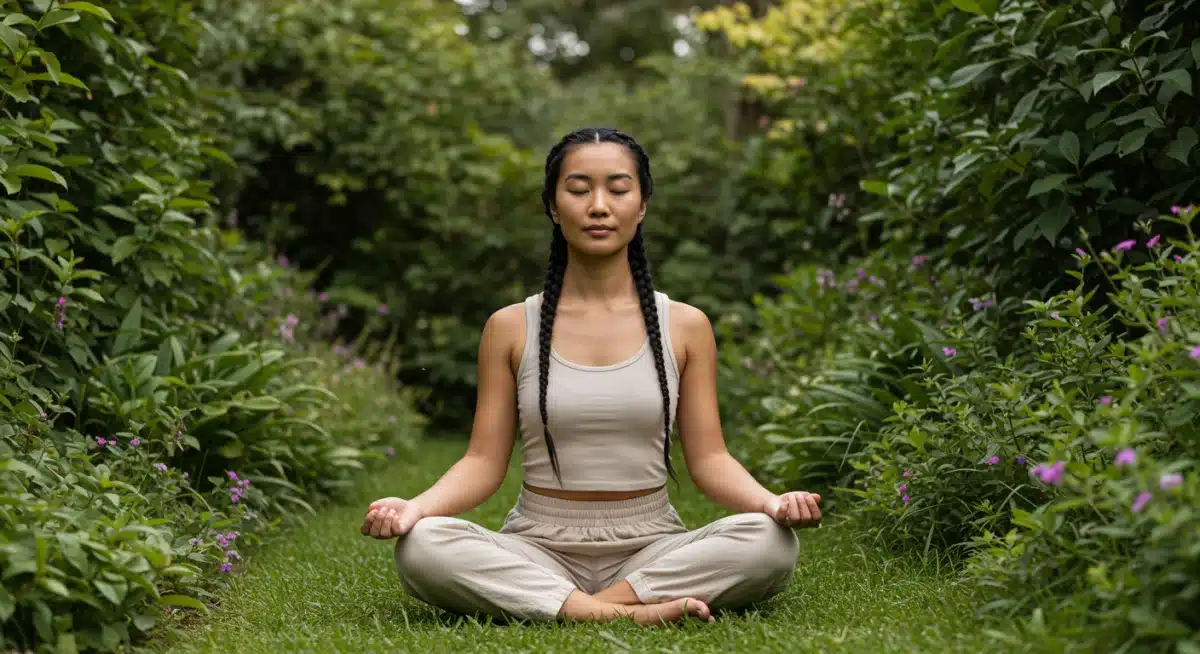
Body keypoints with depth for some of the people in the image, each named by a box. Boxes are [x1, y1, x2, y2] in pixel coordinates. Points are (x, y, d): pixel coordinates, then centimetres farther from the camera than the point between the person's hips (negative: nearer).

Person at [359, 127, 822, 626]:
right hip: (538, 550, 0)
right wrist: (415, 506, -19)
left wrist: (772, 502, -20)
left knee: (772, 543, -28)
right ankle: (626, 614, -29)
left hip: (651, 552, 0)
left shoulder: (685, 326, 4)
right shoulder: (511, 328, 3)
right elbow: (484, 462, 1)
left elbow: (709, 459, 1)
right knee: (421, 547, -31)